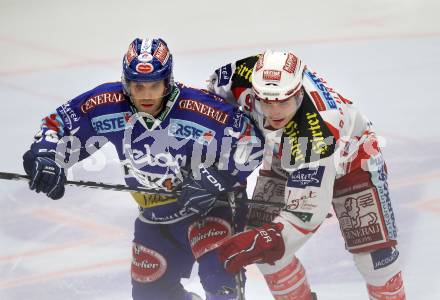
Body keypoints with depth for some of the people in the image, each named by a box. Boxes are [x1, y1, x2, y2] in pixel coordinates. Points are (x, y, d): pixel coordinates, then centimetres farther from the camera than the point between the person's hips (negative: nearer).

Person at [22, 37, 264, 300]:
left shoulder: (199, 108, -29)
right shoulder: (107, 104, -19)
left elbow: (250, 141, -20)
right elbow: (60, 123, -6)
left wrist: (217, 179, -29)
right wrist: (44, 155, -24)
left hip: (206, 207, -5)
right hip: (154, 217, 5)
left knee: (218, 275, -28)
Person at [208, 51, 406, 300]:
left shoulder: (316, 132, -45)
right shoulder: (249, 74, -33)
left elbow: (308, 209, -41)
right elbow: (218, 84, -6)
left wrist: (266, 239, -50)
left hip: (350, 156, -5)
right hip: (283, 160, 5)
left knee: (374, 250, -11)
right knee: (263, 247, -7)